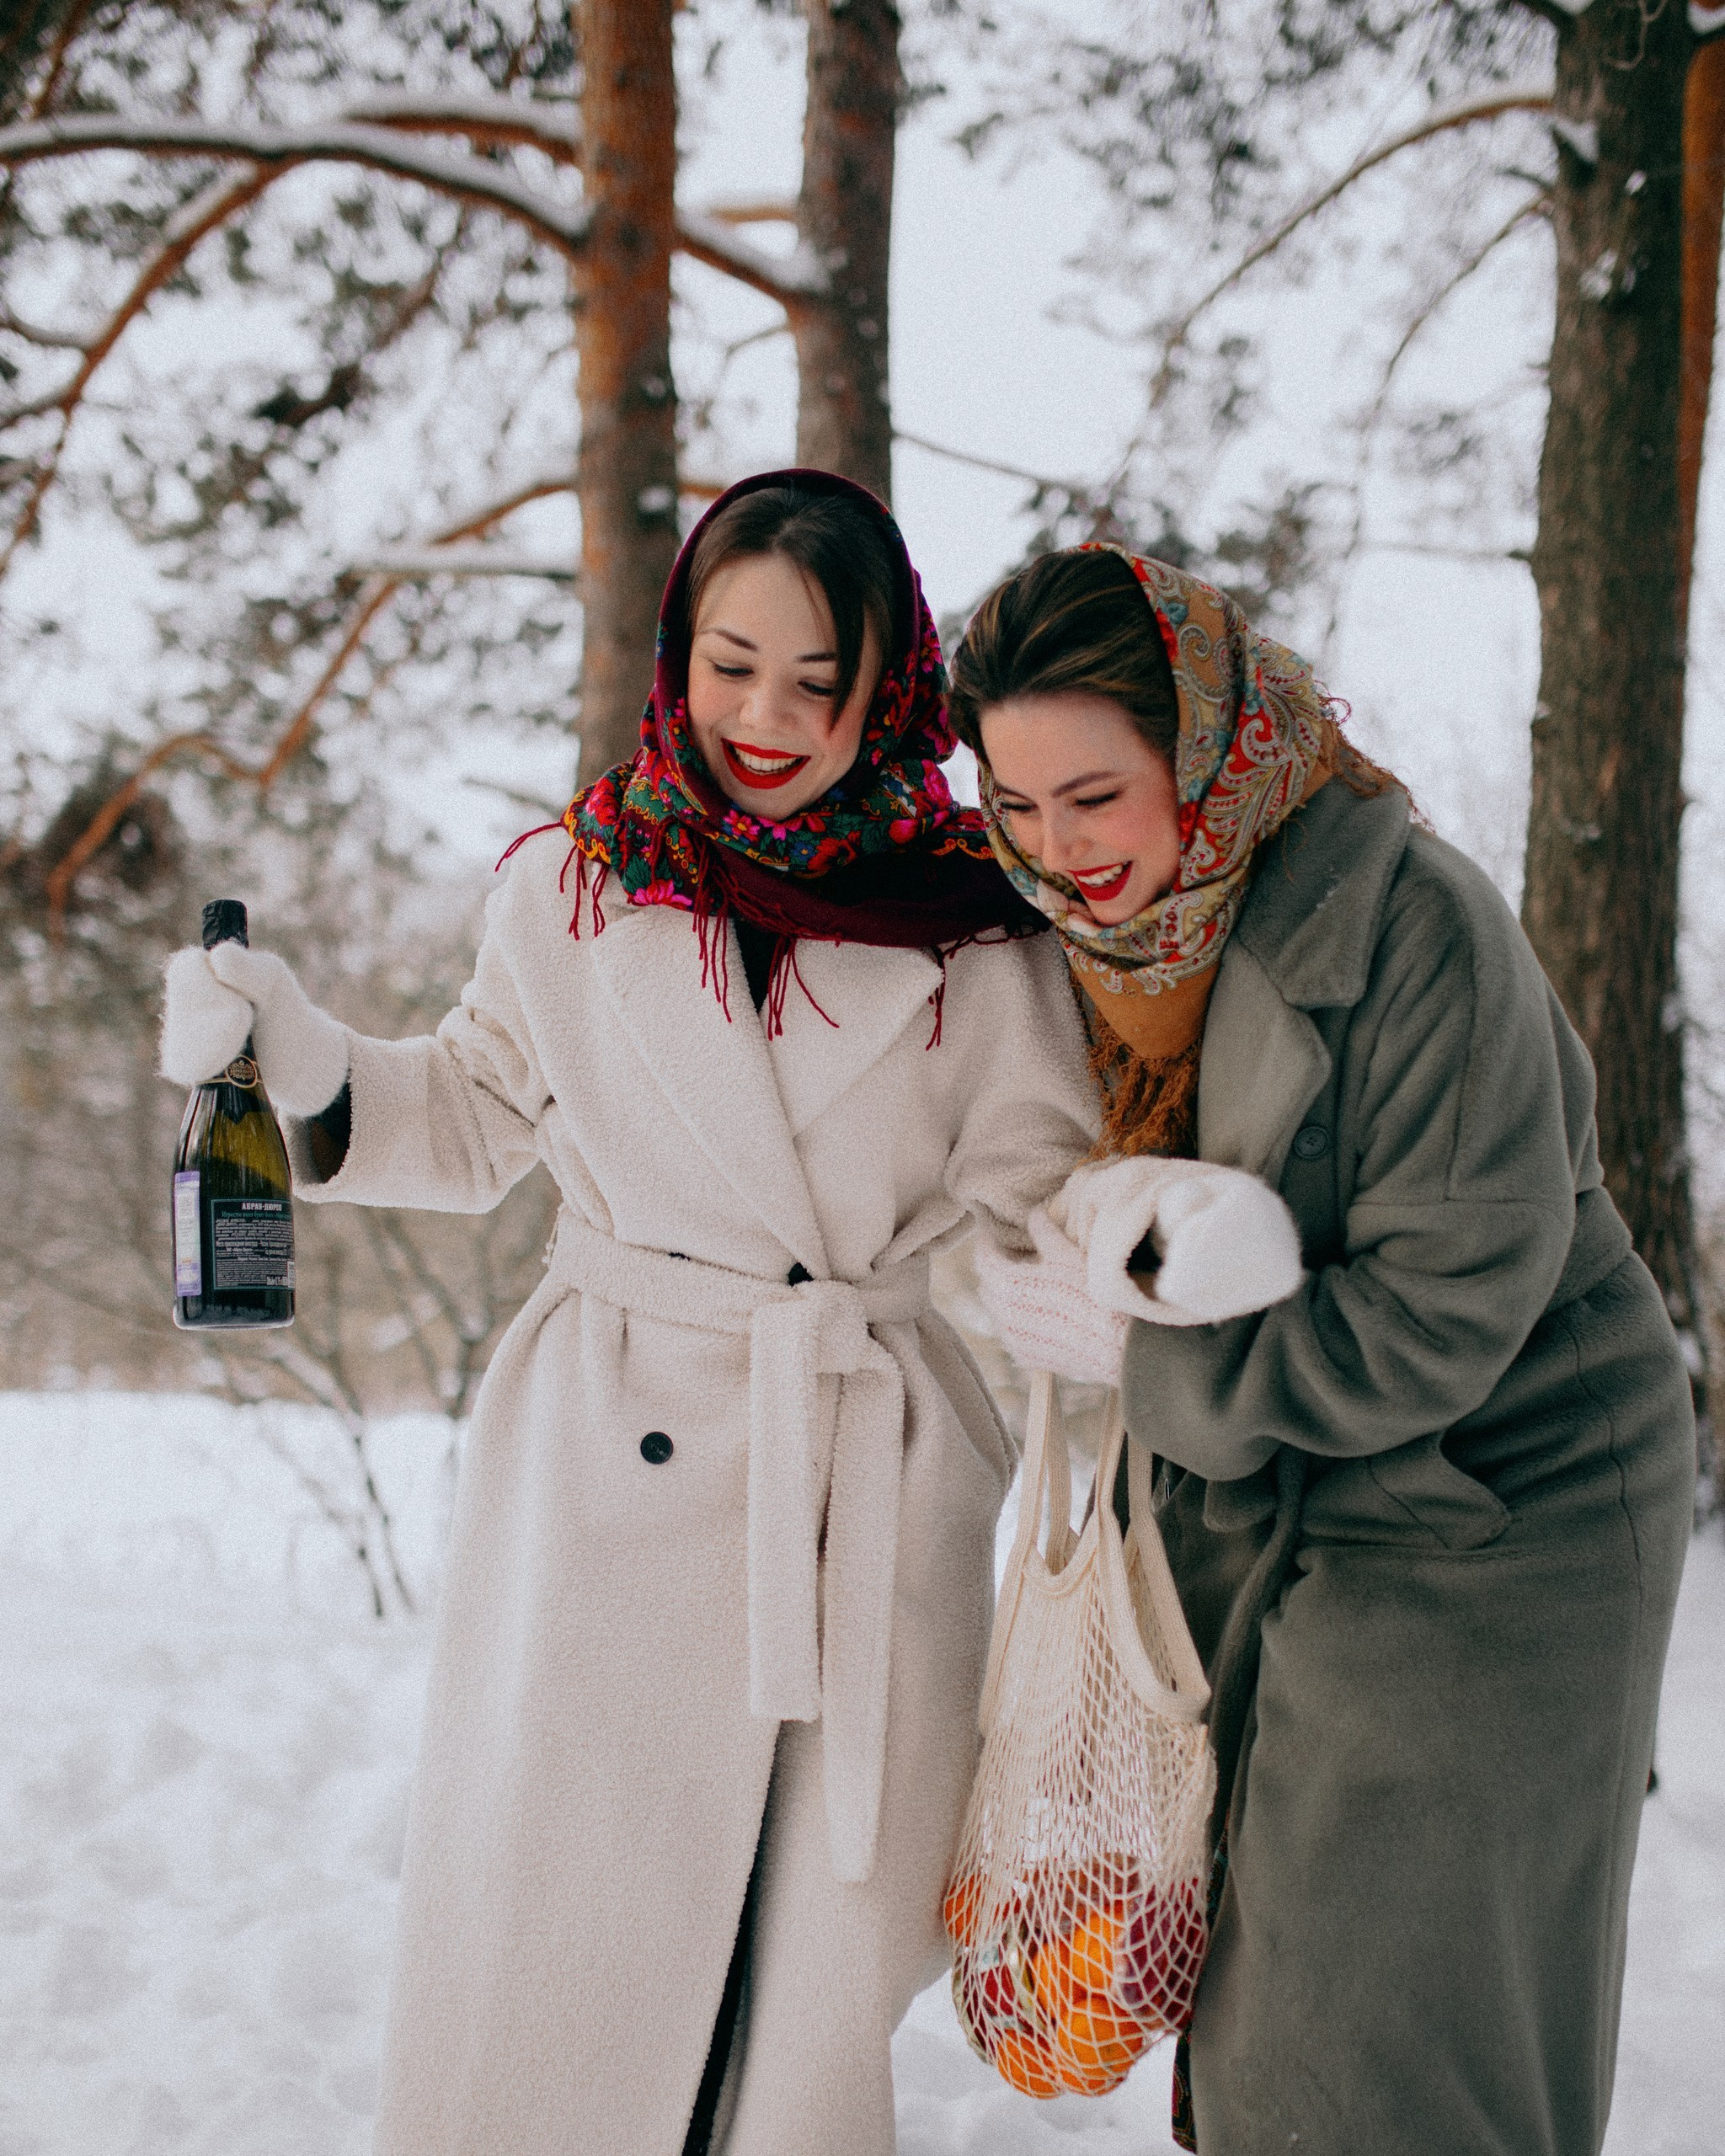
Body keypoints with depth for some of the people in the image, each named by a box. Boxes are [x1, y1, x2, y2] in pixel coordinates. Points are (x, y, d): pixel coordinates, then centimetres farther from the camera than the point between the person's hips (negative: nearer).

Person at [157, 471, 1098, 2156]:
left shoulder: (974, 927, 1)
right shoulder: (576, 890, 3)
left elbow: (1022, 1222, 1)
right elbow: (475, 1126, 13)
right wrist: (302, 1062, -2)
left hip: (881, 1513, 1)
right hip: (612, 1490, 0)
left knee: (817, 1989, 10)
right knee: (540, 1949, 3)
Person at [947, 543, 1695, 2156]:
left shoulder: (1409, 921, -23)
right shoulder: (1095, 931, -1)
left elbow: (1448, 1309, -23)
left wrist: (1152, 1367, -17)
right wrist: (1129, 1239, -17)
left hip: (1489, 1523, -6)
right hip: (1258, 1520, 7)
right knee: (1247, 2005, 14)